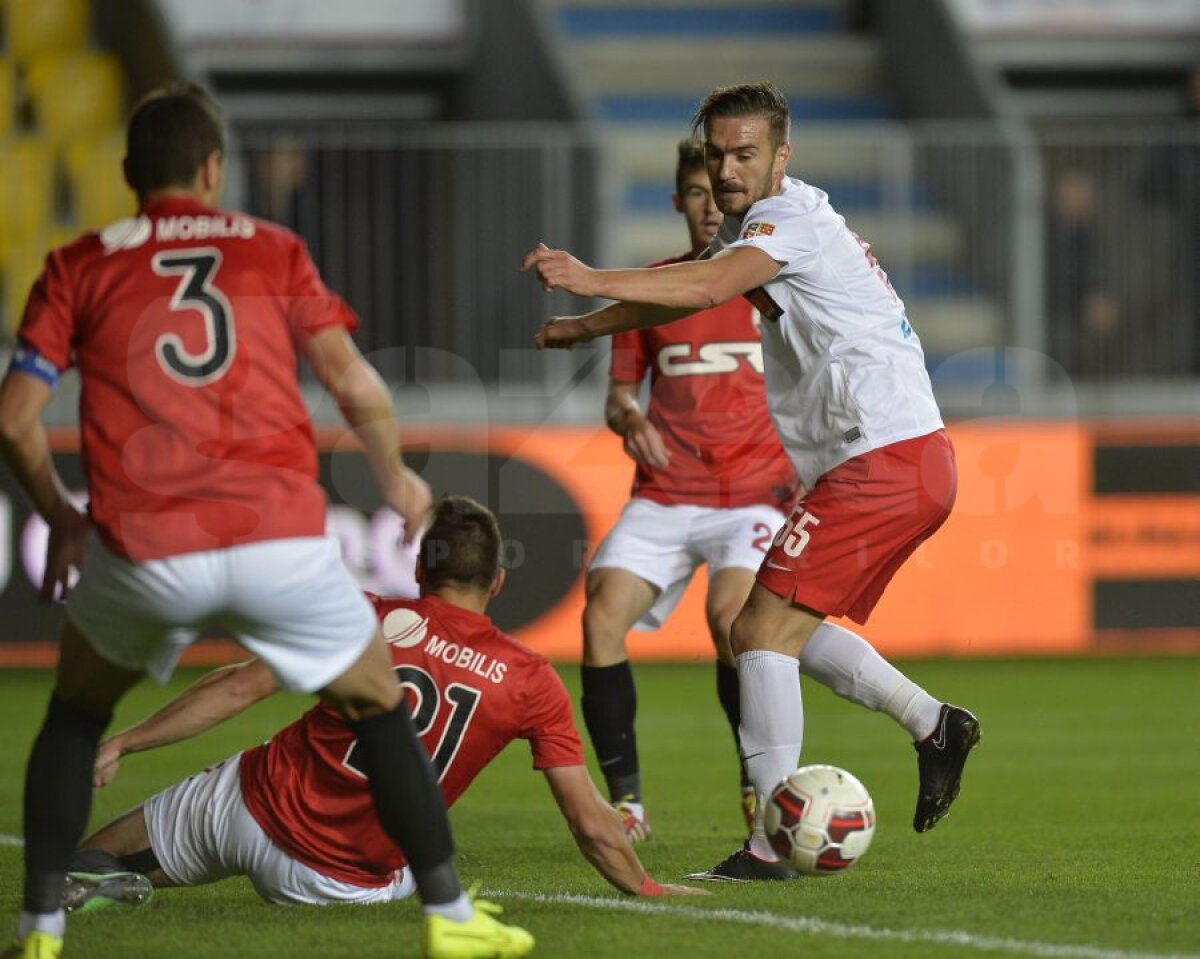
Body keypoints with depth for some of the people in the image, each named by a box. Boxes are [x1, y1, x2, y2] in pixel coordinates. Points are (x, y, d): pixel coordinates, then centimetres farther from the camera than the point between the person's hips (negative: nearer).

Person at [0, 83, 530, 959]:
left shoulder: (78, 267, 13)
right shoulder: (274, 250, 13)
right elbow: (355, 386, 6)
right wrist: (398, 478, 24)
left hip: (145, 550, 0)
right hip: (281, 541, 0)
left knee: (75, 714, 26)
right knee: (379, 706, 20)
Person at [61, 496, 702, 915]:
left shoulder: (370, 617, -2)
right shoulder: (533, 683, -2)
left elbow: (239, 688, -5)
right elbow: (592, 825, 1)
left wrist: (120, 744, -1)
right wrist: (648, 890, 18)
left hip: (250, 805, -1)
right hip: (350, 884, 1)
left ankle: (91, 878, -21)